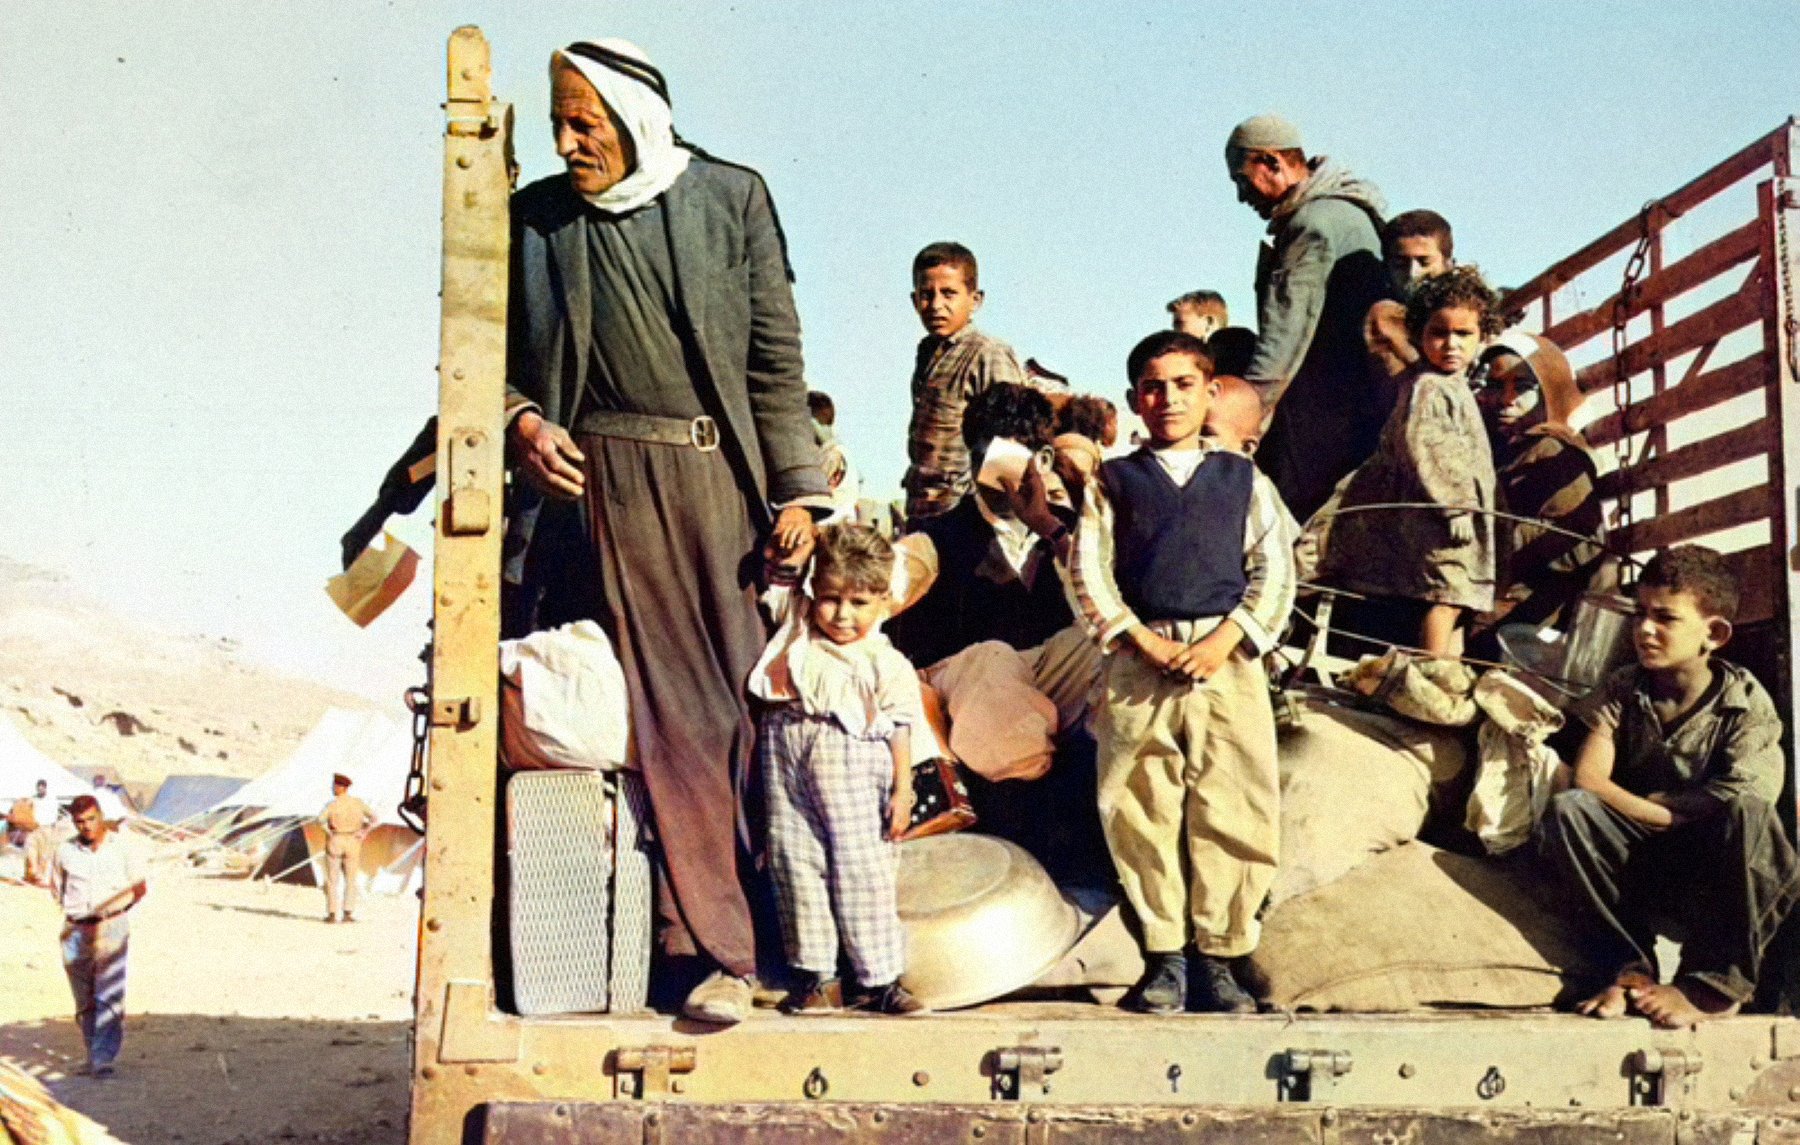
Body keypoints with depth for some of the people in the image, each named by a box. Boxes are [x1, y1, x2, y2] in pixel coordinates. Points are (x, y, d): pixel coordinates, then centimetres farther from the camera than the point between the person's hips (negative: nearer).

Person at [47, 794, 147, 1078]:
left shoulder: (122, 847, 1)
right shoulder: (65, 852, 6)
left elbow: (140, 885, 9)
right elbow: (56, 887, 20)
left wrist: (119, 906, -1)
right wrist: (73, 908, 6)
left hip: (111, 927, -3)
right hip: (75, 930, 3)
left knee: (109, 996, -10)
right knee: (84, 1000, 10)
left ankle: (104, 1059, -12)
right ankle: (92, 1053, 21)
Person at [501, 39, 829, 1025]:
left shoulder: (732, 199, 6)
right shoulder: (534, 218, 10)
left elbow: (775, 353, 5)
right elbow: (497, 352, 16)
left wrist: (794, 488, 0)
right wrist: (522, 423, -5)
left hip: (717, 476, 0)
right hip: (596, 483, 1)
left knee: (736, 707, -2)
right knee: (667, 716, -1)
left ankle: (711, 937, 6)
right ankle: (716, 950, 6)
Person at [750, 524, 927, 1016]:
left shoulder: (887, 665, -2)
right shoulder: (797, 624, 6)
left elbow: (899, 731, 0)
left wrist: (902, 791, -4)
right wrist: (801, 540, 2)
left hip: (853, 767, -3)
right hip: (788, 758, 3)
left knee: (862, 869, 0)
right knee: (796, 863, 6)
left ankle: (879, 980, 9)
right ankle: (815, 974, 16)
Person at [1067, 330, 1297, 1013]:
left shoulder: (1244, 480, 15)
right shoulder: (1113, 482, 14)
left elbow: (1274, 571, 7)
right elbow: (1088, 572, 4)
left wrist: (1227, 639, -8)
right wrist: (1140, 639, -9)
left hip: (1228, 661, 0)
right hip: (1138, 663, 0)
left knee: (1232, 809, -3)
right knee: (1144, 812, -1)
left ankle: (1217, 958, 6)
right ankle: (1164, 956, 8)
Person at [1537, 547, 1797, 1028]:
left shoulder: (1747, 704, -9)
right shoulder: (1622, 691, -2)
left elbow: (1735, 804, -22)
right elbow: (1589, 779, -13)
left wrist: (1652, 803, -16)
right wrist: (1669, 815, -21)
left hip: (1718, 873, -2)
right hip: (1643, 866, 2)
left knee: (1749, 811, -35)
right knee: (1565, 811, -25)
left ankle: (1713, 983, -22)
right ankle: (1634, 965, -16)